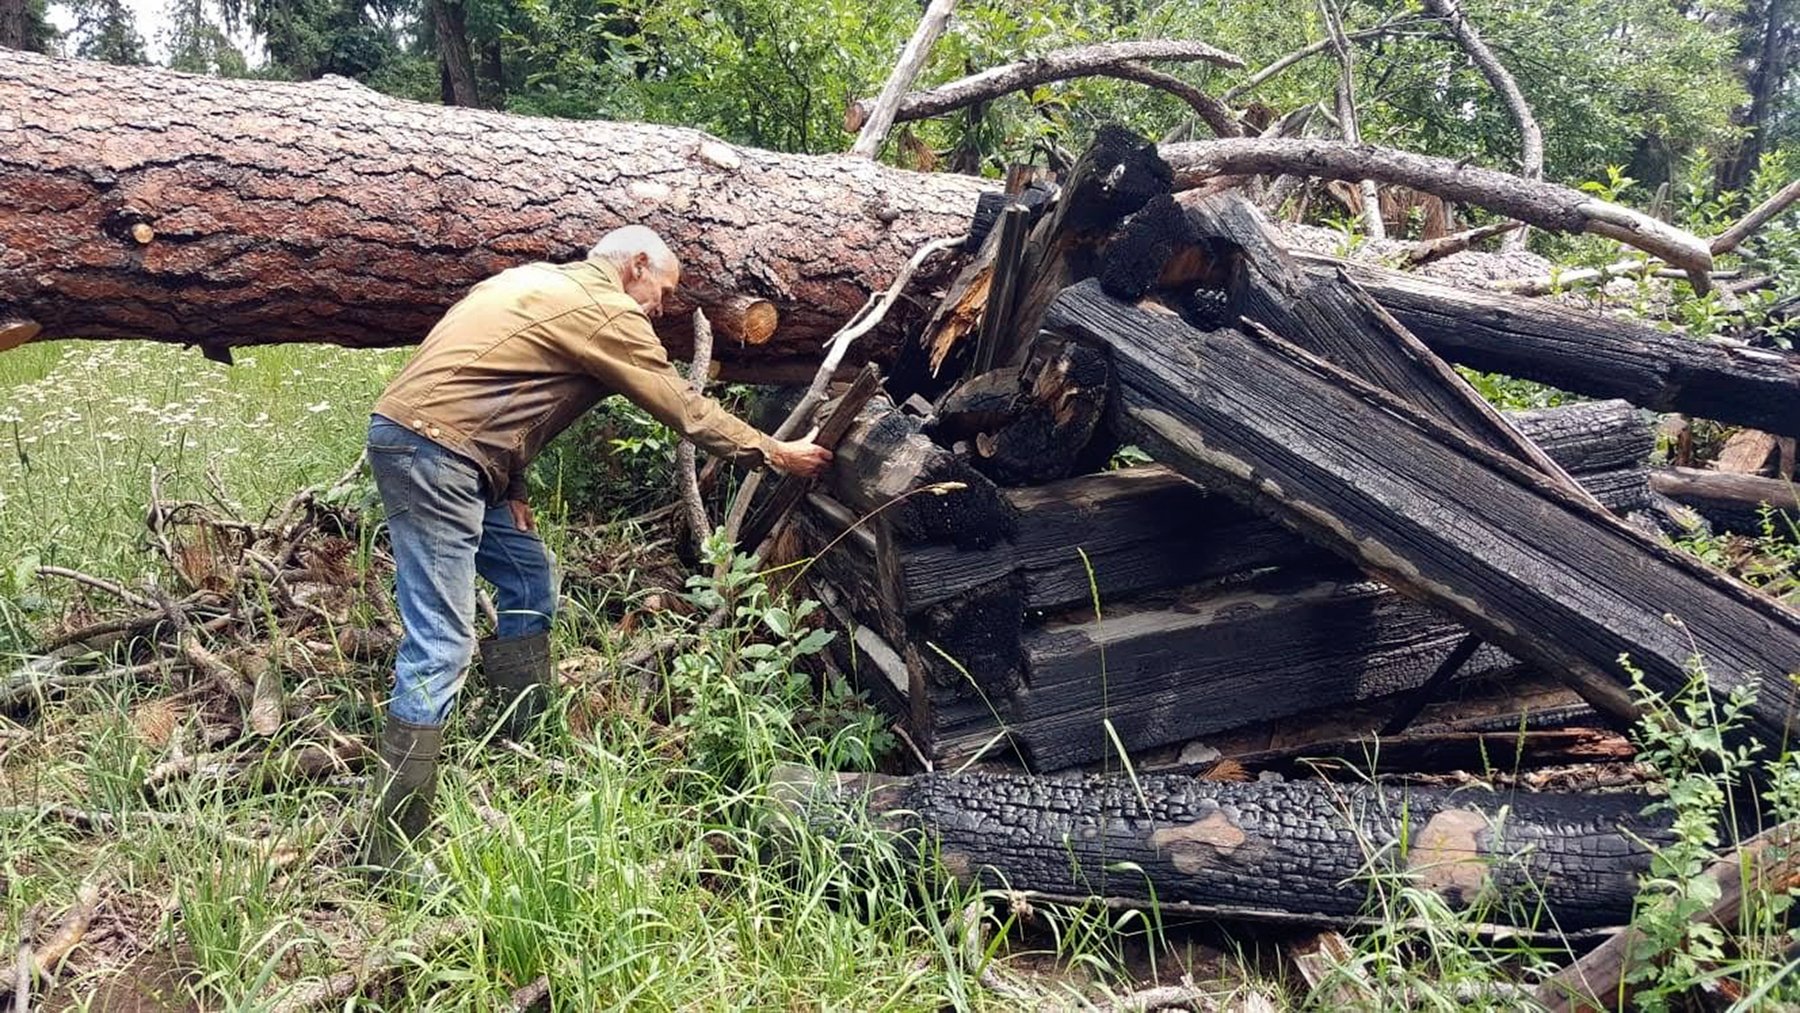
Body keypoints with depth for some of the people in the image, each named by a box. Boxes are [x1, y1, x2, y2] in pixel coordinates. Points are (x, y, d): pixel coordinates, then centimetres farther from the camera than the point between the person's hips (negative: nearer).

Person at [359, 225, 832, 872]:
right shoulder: (605, 311, -7)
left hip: (452, 454, 11)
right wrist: (778, 454, 9)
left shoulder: (545, 284, 20)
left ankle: (523, 747, 28)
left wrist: (511, 486, 10)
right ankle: (388, 858, -10)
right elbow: (686, 411, -1)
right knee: (440, 647, -12)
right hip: (429, 452, -11)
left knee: (528, 582, 19)